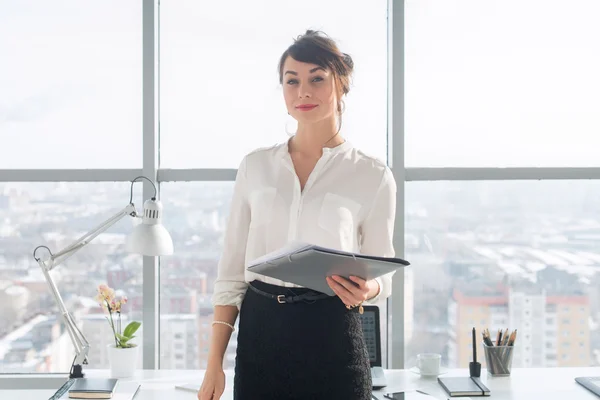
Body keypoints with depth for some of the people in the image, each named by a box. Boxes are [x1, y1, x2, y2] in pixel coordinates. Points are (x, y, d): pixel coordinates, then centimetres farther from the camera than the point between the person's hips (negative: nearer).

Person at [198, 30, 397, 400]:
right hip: (259, 333, 2)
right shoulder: (255, 167, 6)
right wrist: (215, 364, 2)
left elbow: (381, 272, 6)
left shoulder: (373, 176, -1)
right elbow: (232, 270, 7)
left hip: (330, 336, -2)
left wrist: (366, 290, -19)